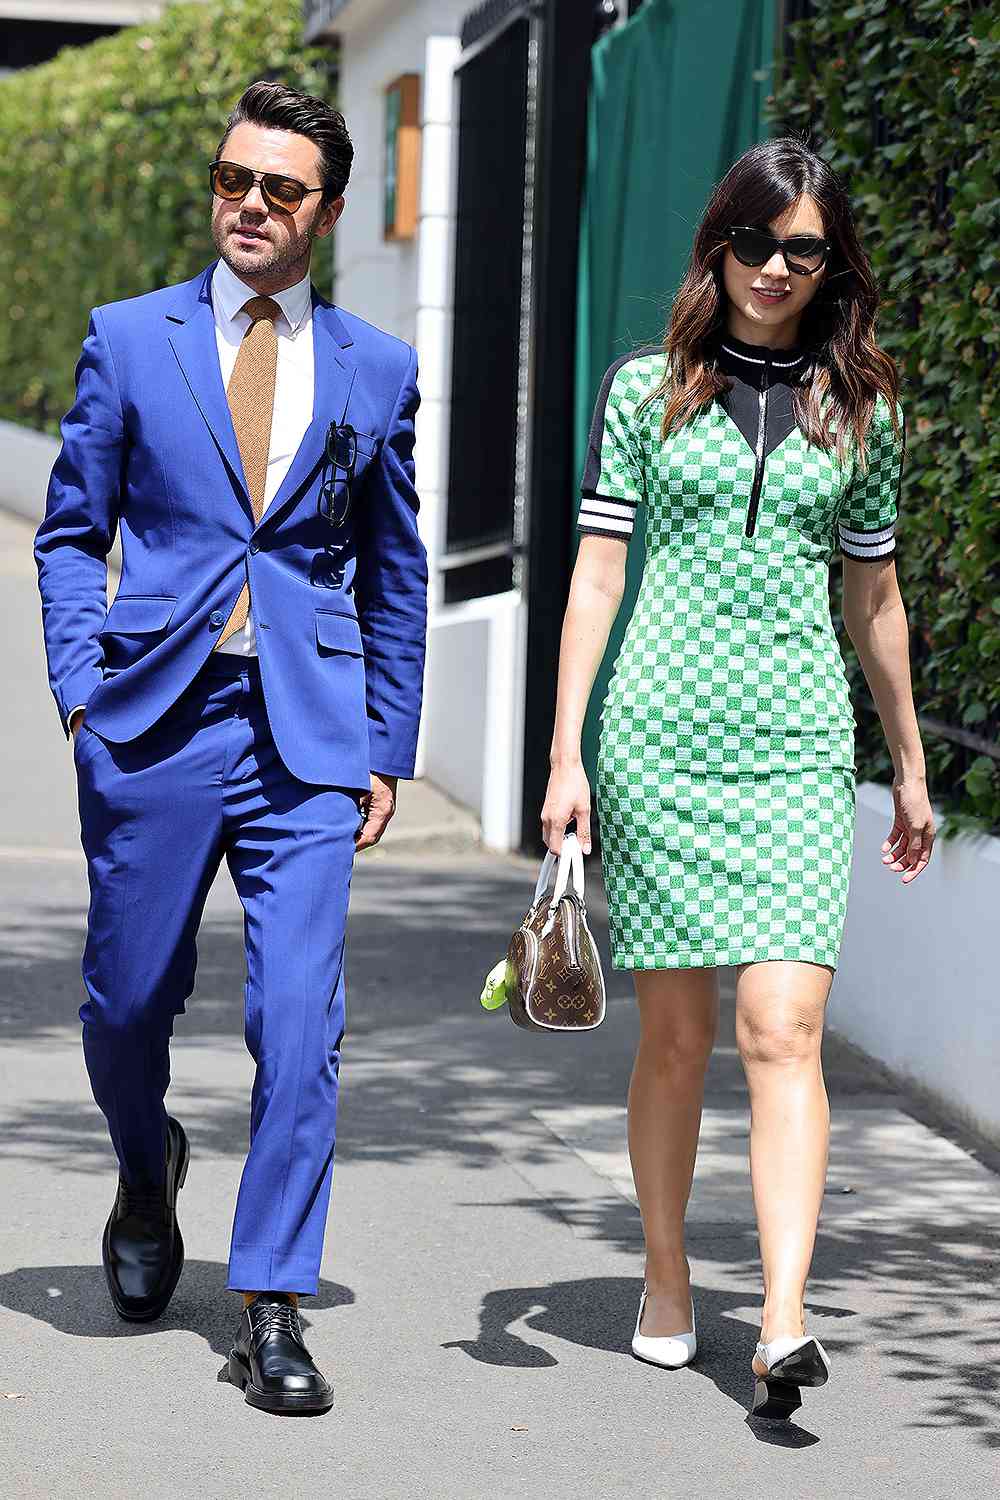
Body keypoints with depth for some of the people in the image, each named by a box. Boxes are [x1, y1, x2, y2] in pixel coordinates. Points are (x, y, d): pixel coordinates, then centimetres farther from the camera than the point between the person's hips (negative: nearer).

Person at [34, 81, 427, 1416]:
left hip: (309, 733, 0)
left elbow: (396, 574, 14)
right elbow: (71, 532, 10)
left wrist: (388, 748, 11)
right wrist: (80, 686, -2)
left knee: (301, 1019, -9)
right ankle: (148, 1169, 42)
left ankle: (272, 1308, -3)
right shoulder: (129, 340, 6)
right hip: (154, 720, 0)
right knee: (129, 999, 9)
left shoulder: (378, 372, 9)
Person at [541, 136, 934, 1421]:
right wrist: (565, 757, -2)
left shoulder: (860, 410, 10)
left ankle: (782, 1327, -19)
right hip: (658, 739, 0)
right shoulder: (645, 390, 5)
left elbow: (874, 598, 17)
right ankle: (666, 1279, 24)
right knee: (674, 1034, 5)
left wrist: (910, 769, 20)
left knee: (782, 1028, -12)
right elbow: (596, 577, 4)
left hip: (797, 749, 0)